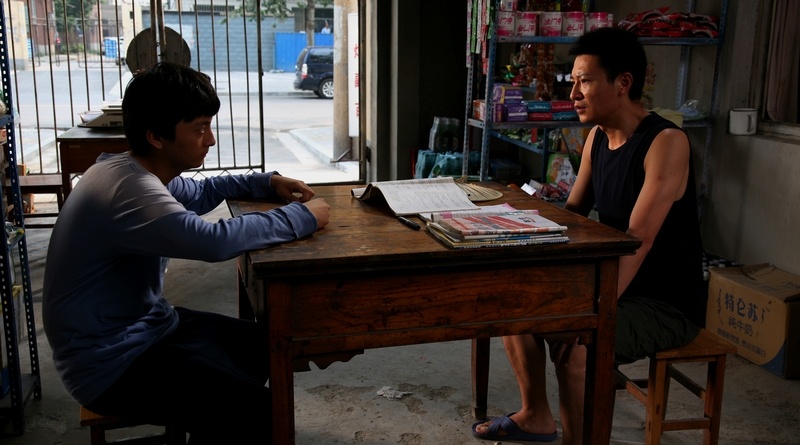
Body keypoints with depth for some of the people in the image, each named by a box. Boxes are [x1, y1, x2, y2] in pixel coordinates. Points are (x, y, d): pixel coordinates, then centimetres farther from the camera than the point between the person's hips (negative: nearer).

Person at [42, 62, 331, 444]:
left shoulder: (141, 171, 4)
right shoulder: (128, 190, -29)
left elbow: (199, 192, 23)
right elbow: (215, 240, -41)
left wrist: (268, 183, 7)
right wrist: (302, 216, -27)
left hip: (141, 324, 10)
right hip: (111, 366, -10)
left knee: (263, 346, 19)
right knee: (257, 413, -20)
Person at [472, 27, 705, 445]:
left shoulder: (666, 142, -22)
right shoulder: (597, 136, 4)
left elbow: (638, 239, -30)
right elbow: (572, 213, 11)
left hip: (666, 304, -9)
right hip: (615, 284, 9)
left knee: (572, 346, -30)